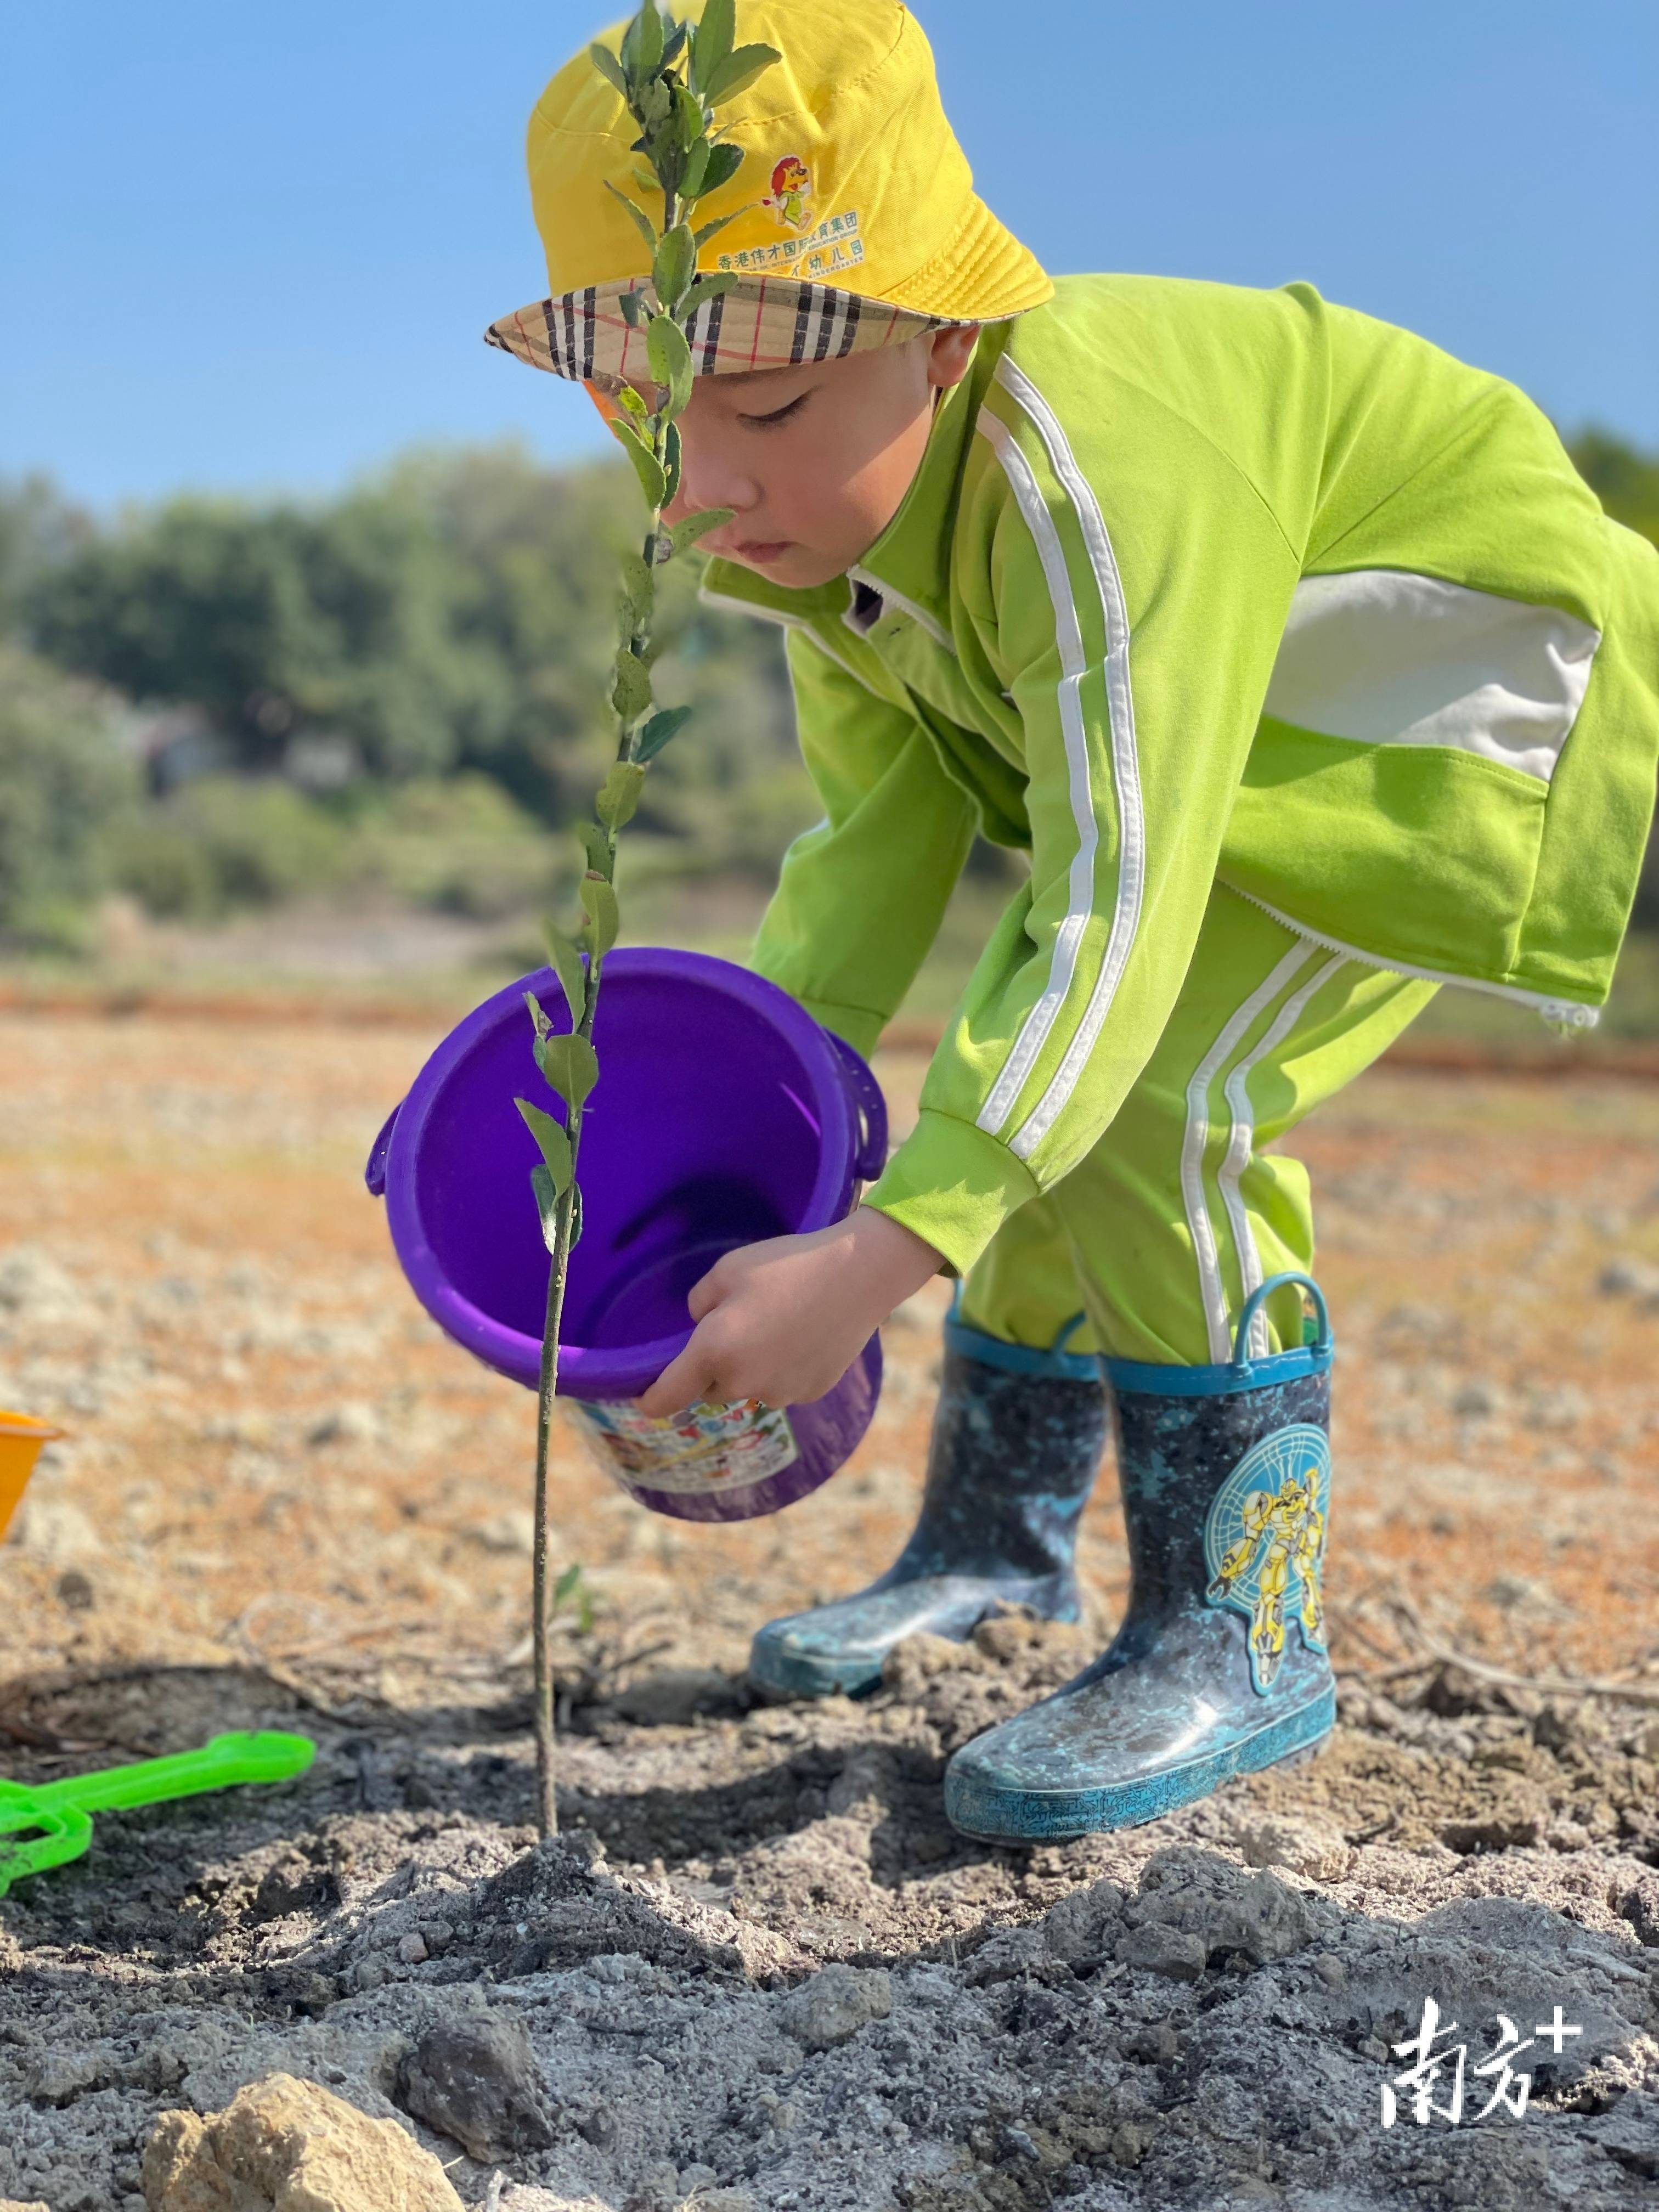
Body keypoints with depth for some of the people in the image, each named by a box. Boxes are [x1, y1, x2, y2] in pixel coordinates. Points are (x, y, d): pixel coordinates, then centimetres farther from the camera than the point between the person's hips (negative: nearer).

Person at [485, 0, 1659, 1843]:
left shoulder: (1091, 485, -39)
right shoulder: (829, 510, -10)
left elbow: (1121, 911, -42)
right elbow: (874, 838, -4)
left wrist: (875, 1257, -48)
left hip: (1464, 673, -9)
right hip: (1235, 735, 9)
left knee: (1163, 1092, -25)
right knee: (1020, 1102, 8)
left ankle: (1237, 1637, -10)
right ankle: (996, 1536, 29)